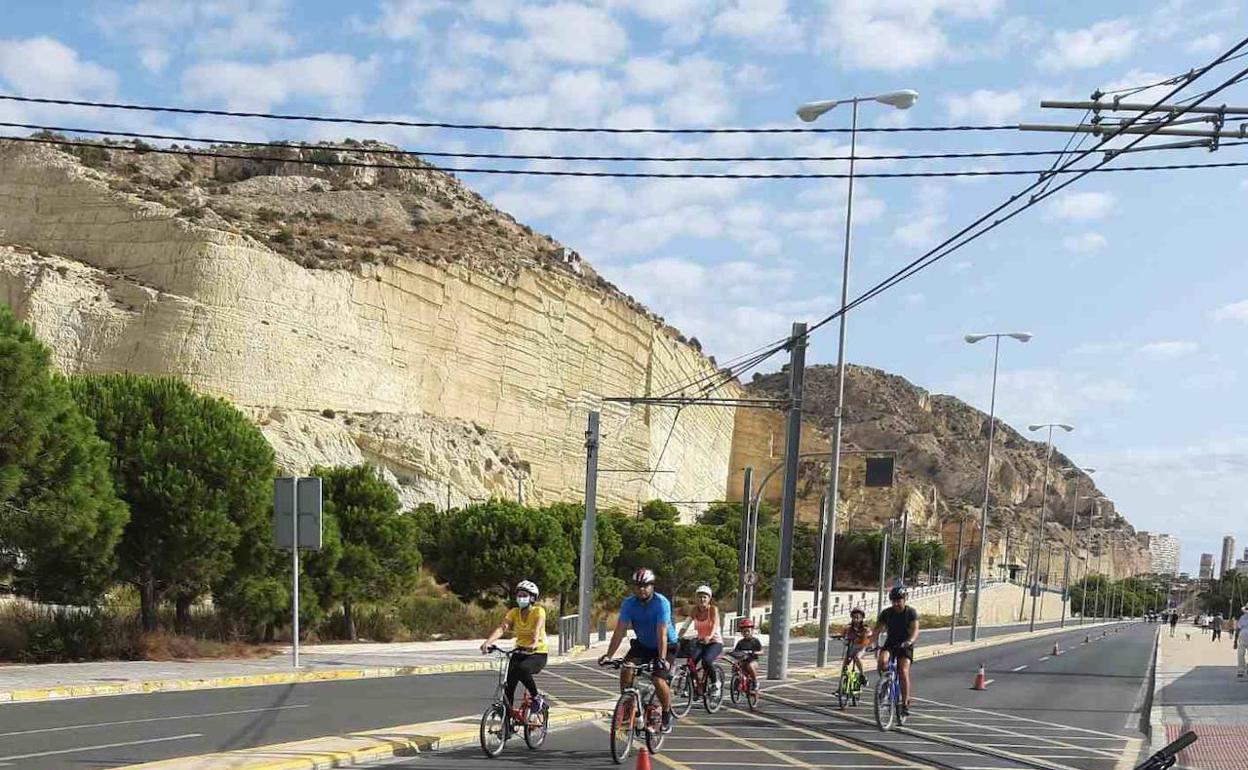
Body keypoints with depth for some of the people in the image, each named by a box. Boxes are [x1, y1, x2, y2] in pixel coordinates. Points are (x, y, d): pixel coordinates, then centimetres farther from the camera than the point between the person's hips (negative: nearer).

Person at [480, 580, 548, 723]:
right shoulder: (514, 612, -1)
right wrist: (487, 642, -34)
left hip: (538, 653, -4)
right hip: (520, 652, 4)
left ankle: (536, 698, -12)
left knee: (522, 669, -34)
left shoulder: (539, 611, -12)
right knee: (509, 683, -13)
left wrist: (534, 643, -53)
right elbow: (501, 628, -16)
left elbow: (538, 628, -32)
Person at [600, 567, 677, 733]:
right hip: (642, 644, 4)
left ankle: (667, 715, 4)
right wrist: (608, 655, -26)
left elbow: (662, 633, -32)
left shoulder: (661, 603, -25)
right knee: (625, 670, -20)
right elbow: (620, 631, -17)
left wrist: (662, 659, -41)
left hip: (667, 645, -4)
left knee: (658, 680, -20)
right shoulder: (628, 604, -14)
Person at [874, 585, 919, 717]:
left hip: (905, 646, -2)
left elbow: (915, 630, -20)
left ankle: (905, 703, -10)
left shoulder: (911, 612, -9)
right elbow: (877, 629, -5)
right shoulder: (886, 613, -2)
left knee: (903, 672, -21)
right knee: (882, 662, -29)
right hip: (890, 644, 2)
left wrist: (909, 641, -41)